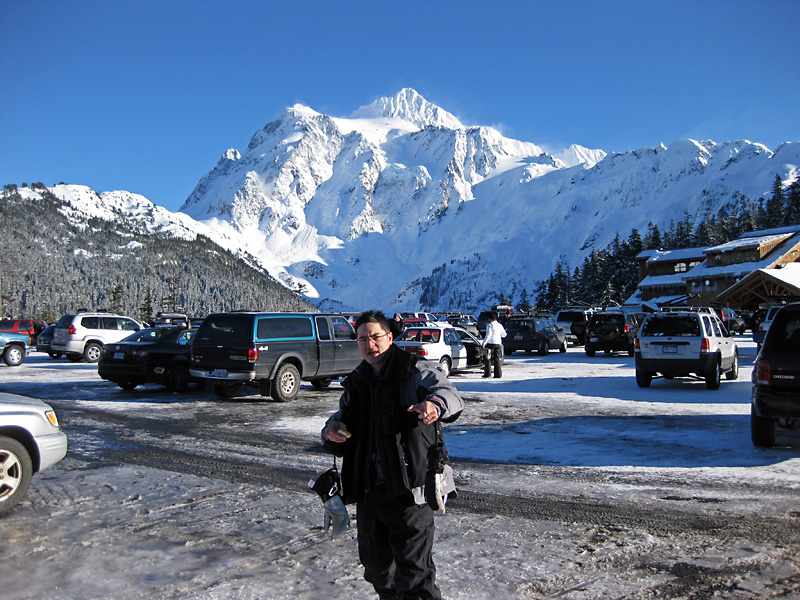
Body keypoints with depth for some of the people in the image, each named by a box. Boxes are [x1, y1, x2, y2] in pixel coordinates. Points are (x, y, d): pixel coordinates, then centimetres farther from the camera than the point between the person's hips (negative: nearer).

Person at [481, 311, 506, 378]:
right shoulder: (500, 325, 12)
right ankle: (498, 374, 2)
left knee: (488, 359, 2)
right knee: (497, 359, 7)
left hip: (490, 343, -6)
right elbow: (504, 335, 18)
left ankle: (487, 373, -2)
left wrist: (484, 343, -19)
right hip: (498, 344, 6)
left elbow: (488, 335, -17)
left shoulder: (489, 325, -7)